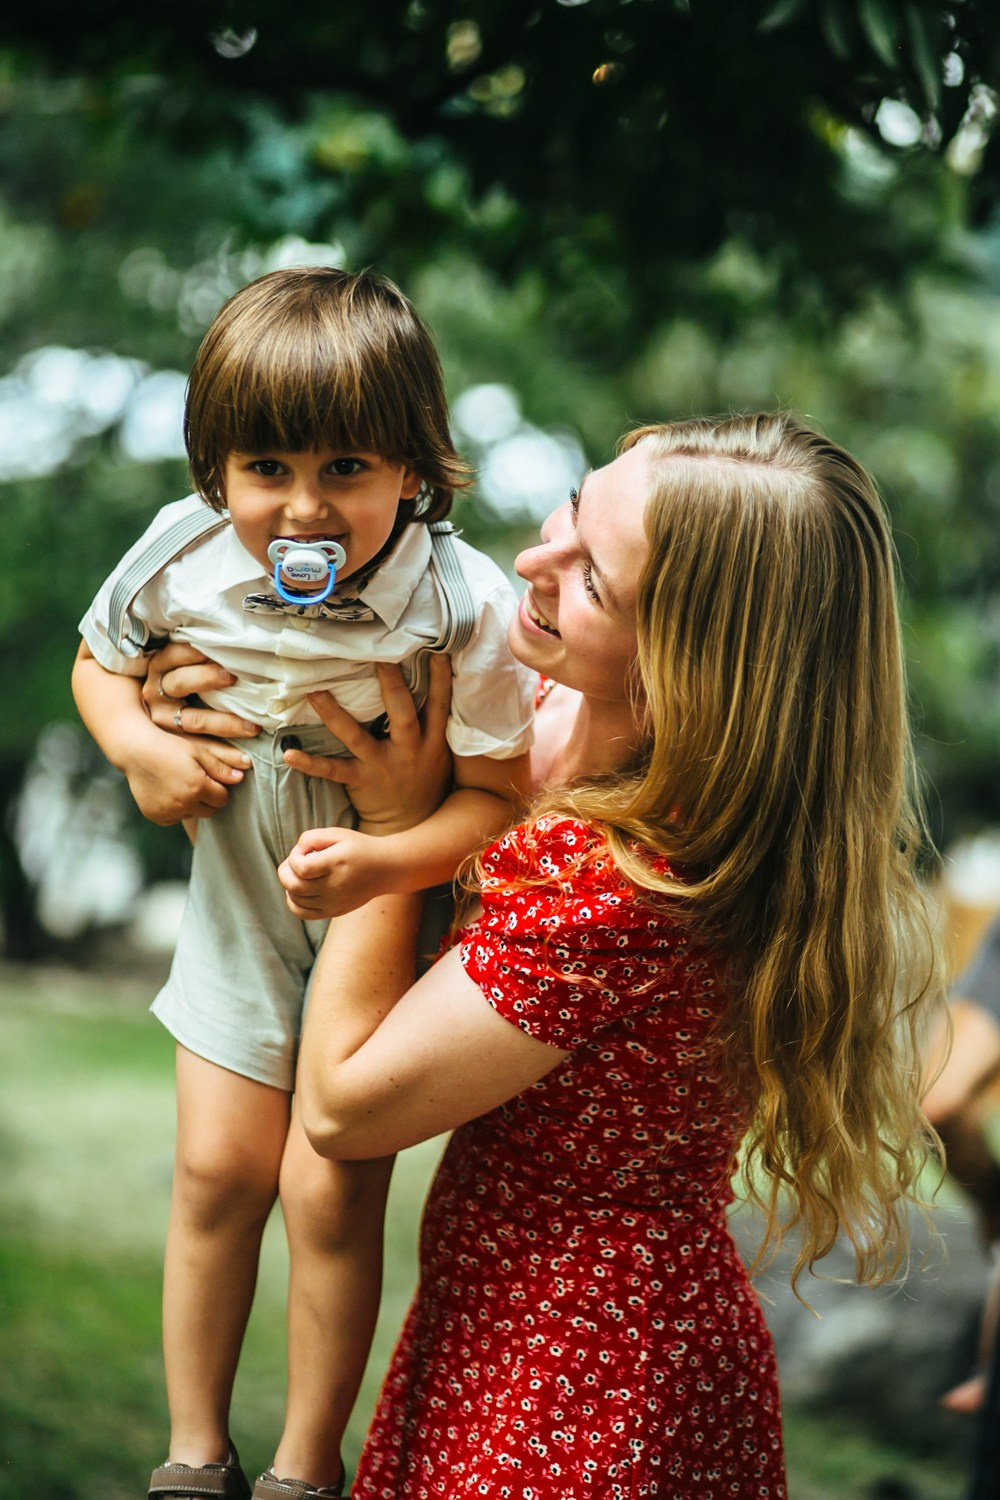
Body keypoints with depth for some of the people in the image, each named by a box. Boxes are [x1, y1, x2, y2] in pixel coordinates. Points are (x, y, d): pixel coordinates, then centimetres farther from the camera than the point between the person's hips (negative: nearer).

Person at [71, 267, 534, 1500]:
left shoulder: (459, 609, -27)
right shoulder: (183, 560, -16)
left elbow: (504, 795, -23)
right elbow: (99, 662, 4)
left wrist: (390, 862, -39)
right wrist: (140, 748, -16)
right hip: (241, 908, 3)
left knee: (330, 1191, -3)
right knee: (216, 1169, 8)